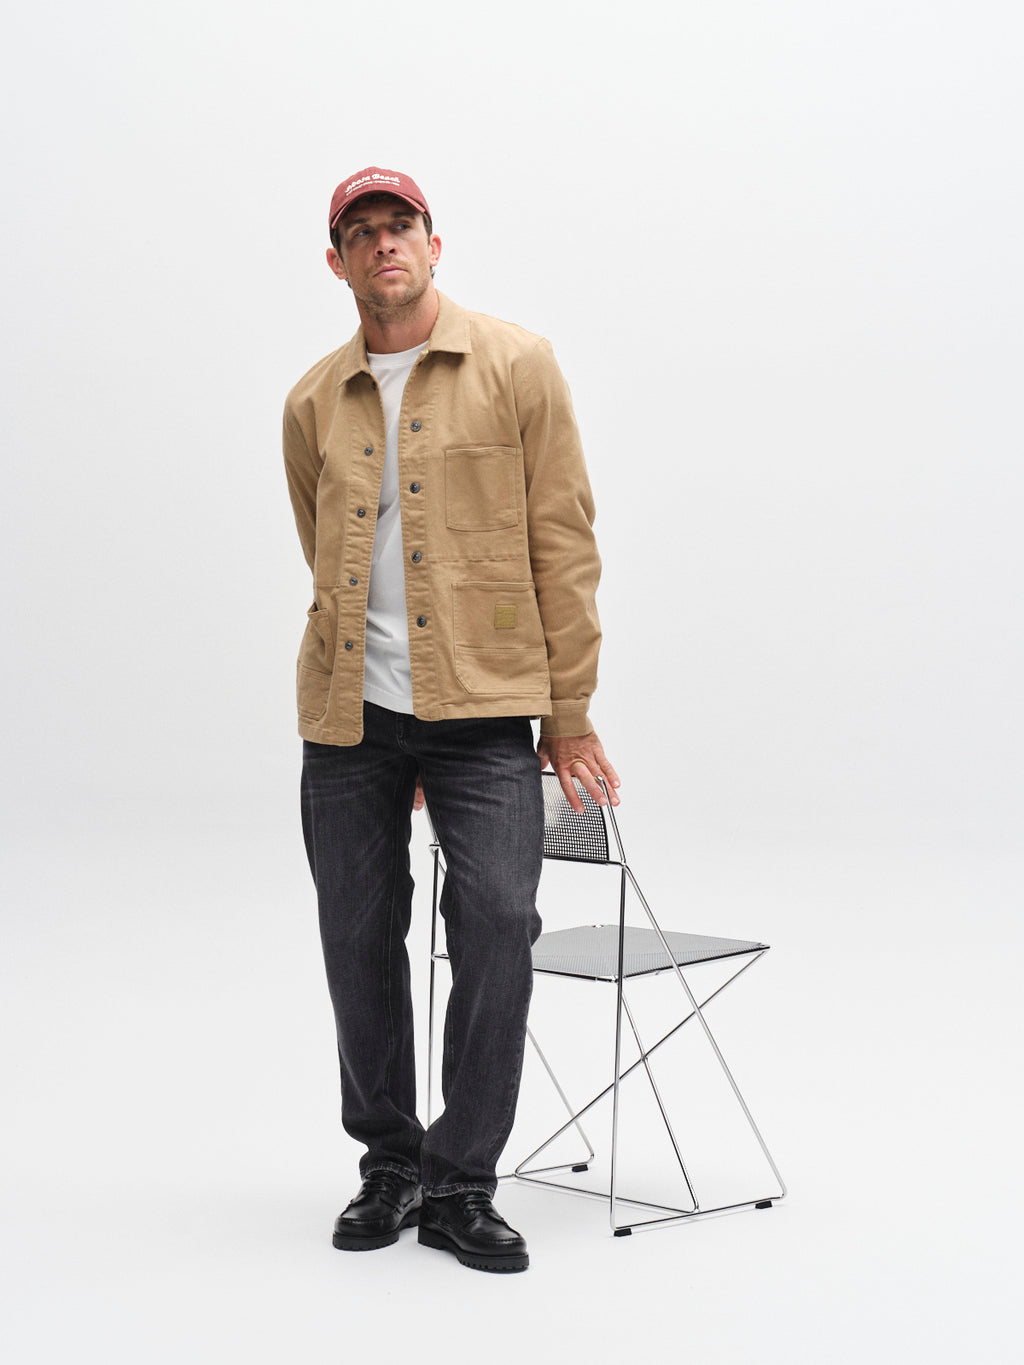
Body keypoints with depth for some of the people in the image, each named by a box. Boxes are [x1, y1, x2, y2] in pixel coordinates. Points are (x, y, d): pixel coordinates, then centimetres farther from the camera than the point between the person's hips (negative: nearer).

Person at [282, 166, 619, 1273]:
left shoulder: (516, 365, 2)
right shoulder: (312, 404, 11)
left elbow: (562, 543, 0)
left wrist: (568, 713, -2)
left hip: (484, 707, -3)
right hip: (349, 718, 3)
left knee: (497, 923, -10)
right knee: (359, 936, 8)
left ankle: (459, 1183, 4)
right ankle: (390, 1163, 26)